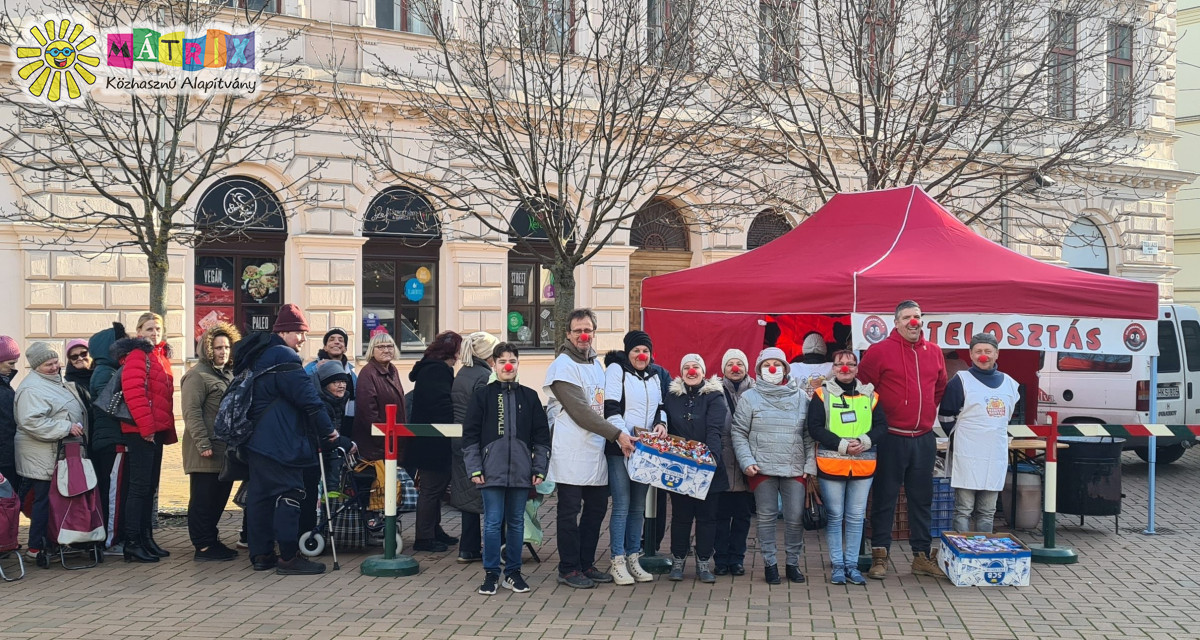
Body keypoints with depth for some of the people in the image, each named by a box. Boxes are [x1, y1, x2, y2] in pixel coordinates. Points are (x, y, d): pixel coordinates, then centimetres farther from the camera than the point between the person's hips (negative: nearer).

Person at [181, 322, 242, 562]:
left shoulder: (228, 374, 19)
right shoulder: (197, 375, -9)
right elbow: (192, 412, -16)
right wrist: (203, 444, -21)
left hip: (226, 449, 9)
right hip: (207, 452, -9)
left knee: (220, 495, 12)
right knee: (203, 497, -3)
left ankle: (211, 540, 23)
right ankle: (203, 547, 1)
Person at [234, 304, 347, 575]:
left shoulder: (255, 356, 17)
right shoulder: (284, 357, -14)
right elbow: (309, 399, -19)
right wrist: (331, 433, -16)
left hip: (256, 439, 10)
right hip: (280, 442, -10)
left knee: (260, 494, 11)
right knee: (289, 494, -7)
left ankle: (261, 554, 16)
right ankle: (288, 557, -7)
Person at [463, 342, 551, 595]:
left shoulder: (529, 396, 8)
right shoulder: (482, 395, 2)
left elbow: (541, 436, 9)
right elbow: (470, 435, 1)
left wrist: (539, 469, 3)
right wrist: (474, 469, -5)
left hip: (521, 471, 2)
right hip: (492, 470, -2)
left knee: (517, 522, 9)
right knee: (492, 523, 1)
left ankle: (513, 572, 20)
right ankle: (491, 572, 12)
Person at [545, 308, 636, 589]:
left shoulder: (597, 363, 16)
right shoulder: (563, 366, -10)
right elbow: (580, 412, -16)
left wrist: (619, 438, 6)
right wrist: (617, 434, -16)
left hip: (596, 450, 8)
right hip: (571, 452, -8)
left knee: (597, 507, 12)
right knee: (570, 511, 0)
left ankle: (586, 564, 23)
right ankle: (568, 569, 9)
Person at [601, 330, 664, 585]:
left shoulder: (653, 376, 17)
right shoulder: (616, 369, -3)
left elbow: (660, 407, 24)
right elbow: (610, 408, -11)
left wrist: (662, 423, 1)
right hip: (620, 449, -6)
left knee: (638, 506, 8)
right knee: (622, 505, -6)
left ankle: (633, 558, 15)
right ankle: (618, 562, 0)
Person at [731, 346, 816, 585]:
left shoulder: (801, 398, 8)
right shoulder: (749, 398, 3)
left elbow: (809, 435, 8)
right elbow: (739, 433, 2)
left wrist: (810, 464, 1)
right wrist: (747, 462, -8)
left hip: (795, 468, 1)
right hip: (763, 468, -1)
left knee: (795, 518, 2)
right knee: (767, 517, 3)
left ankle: (793, 562, 17)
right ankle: (770, 563, 15)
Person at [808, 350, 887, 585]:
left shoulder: (869, 395, 9)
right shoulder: (822, 394, -1)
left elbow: (881, 425, 5)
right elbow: (815, 428, -8)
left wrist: (866, 440, -14)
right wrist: (841, 444, -16)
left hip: (863, 465, 3)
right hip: (831, 465, -3)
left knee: (856, 517, 7)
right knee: (834, 517, 3)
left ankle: (851, 564, 16)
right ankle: (837, 565, 12)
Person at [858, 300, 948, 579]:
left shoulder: (934, 352, 8)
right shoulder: (879, 351, -8)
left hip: (924, 438, 5)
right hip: (891, 438, -5)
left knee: (922, 498, 11)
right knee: (885, 498, 2)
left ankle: (922, 556, 21)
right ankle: (880, 556, 9)